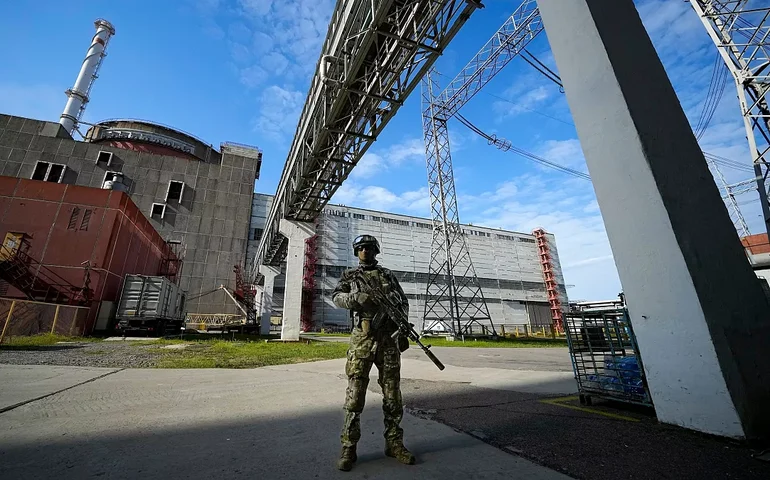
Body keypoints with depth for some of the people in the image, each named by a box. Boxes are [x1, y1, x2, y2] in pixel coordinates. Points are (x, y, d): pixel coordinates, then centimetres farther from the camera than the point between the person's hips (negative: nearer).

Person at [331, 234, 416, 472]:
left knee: (393, 395, 8)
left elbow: (404, 303, 16)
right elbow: (337, 297, -2)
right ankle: (349, 448, 15)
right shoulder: (349, 275, 12)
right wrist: (357, 297, -23)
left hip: (389, 339, 2)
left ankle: (394, 443, 23)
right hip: (362, 339, -2)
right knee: (355, 395, 2)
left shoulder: (388, 275, 15)